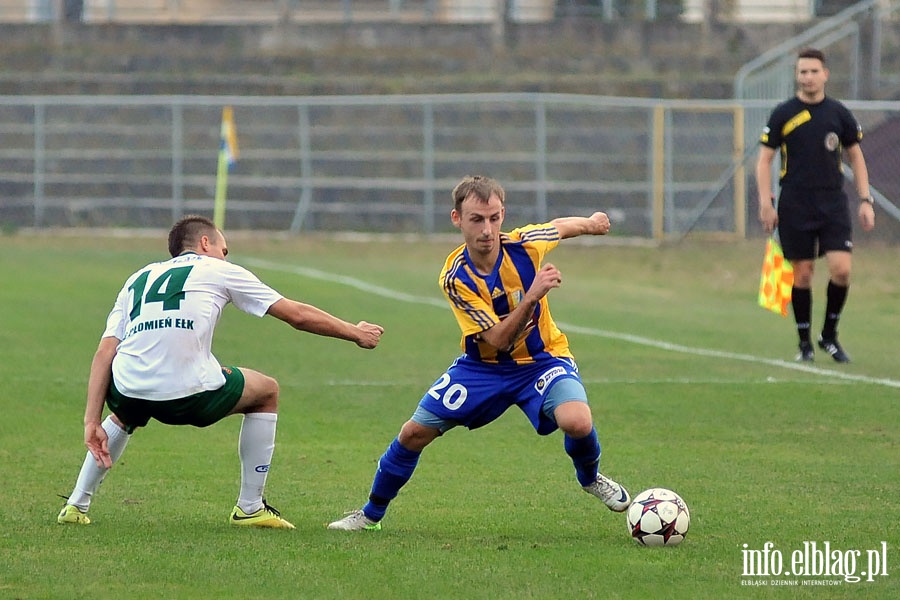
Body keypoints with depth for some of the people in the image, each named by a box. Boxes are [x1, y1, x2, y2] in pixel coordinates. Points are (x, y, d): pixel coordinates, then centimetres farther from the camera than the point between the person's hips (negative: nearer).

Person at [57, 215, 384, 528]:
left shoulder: (138, 278, 27)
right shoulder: (219, 271, 19)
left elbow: (105, 353, 16)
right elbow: (297, 315, 21)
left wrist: (92, 421, 13)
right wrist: (356, 333, 35)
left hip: (129, 391, 4)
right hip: (188, 392, -4)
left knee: (125, 415, 42)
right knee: (267, 391, 23)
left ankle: (76, 505, 32)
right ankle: (250, 507, 25)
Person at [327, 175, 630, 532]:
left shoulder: (524, 244, -22)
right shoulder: (455, 278, -25)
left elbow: (561, 226, 4)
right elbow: (499, 340, -29)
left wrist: (591, 223, 24)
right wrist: (532, 297, -45)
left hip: (541, 358, 0)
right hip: (483, 365, 1)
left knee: (577, 421, -29)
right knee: (414, 433, -2)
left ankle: (590, 478, 6)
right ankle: (371, 513, 22)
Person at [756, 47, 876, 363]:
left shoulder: (839, 113, 6)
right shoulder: (783, 114, 0)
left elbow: (856, 157, 15)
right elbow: (764, 159, 3)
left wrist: (865, 200, 7)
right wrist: (766, 203, -6)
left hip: (833, 204, 1)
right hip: (795, 206, -1)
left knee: (841, 269, -11)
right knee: (802, 273, 0)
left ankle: (829, 335, 8)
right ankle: (805, 343, 13)